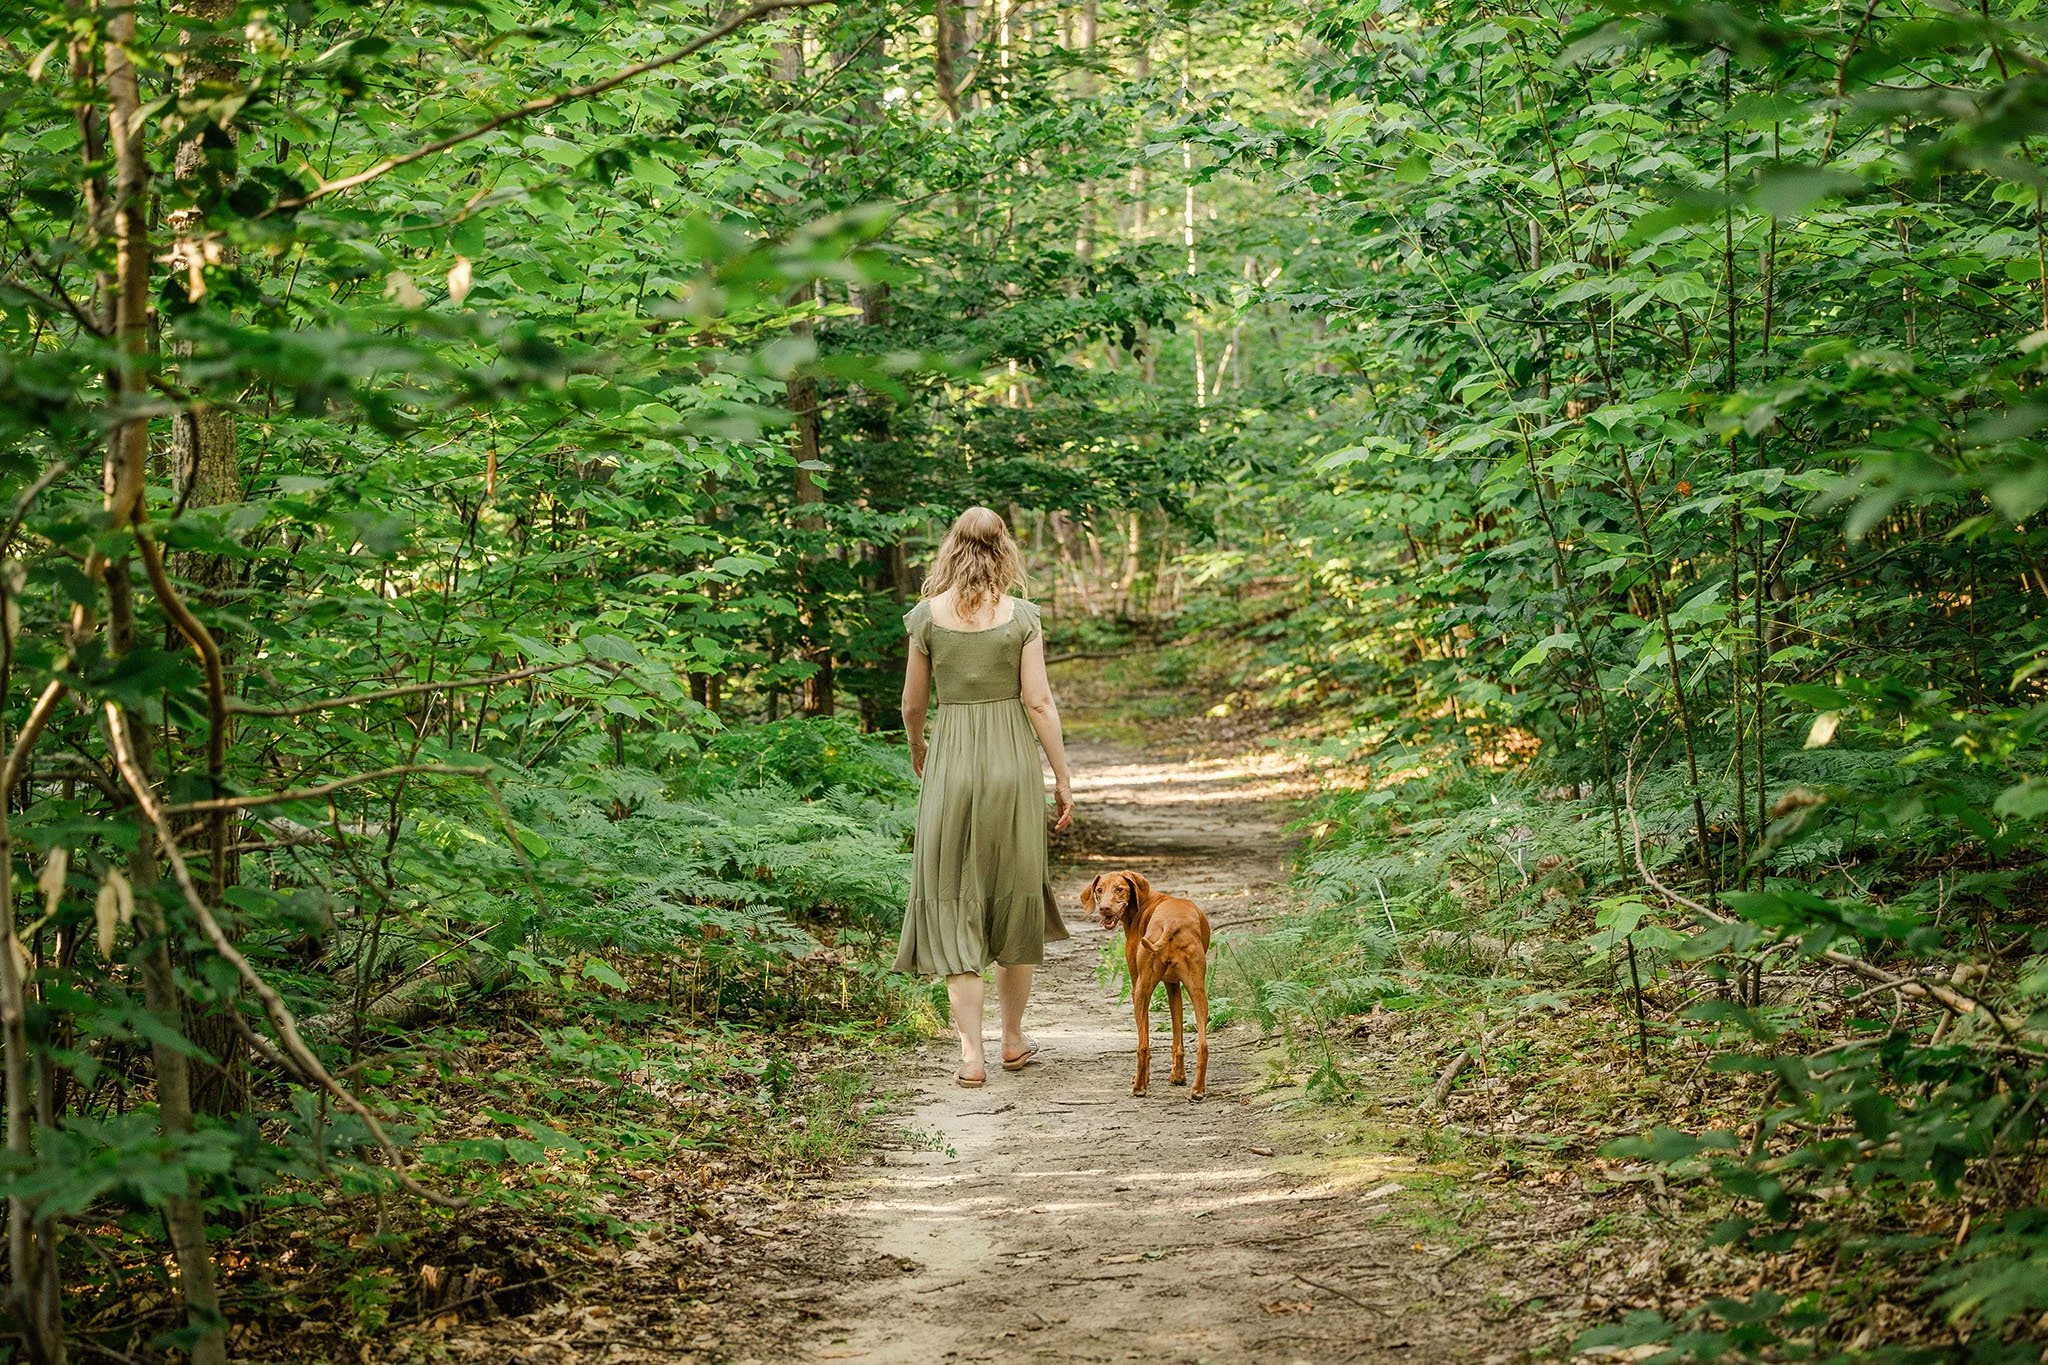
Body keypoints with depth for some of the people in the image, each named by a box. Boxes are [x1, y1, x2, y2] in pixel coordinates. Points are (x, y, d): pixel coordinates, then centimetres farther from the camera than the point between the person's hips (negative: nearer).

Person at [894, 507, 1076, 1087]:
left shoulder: (928, 615, -3)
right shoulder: (1021, 615, -5)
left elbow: (912, 702, 4)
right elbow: (1038, 700, -7)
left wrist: (916, 749, 24)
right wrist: (1063, 776, 0)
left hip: (950, 763, 0)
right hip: (1013, 761, 0)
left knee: (955, 908, 4)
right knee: (1014, 897, 14)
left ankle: (971, 1052, -4)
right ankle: (1014, 1039, 24)